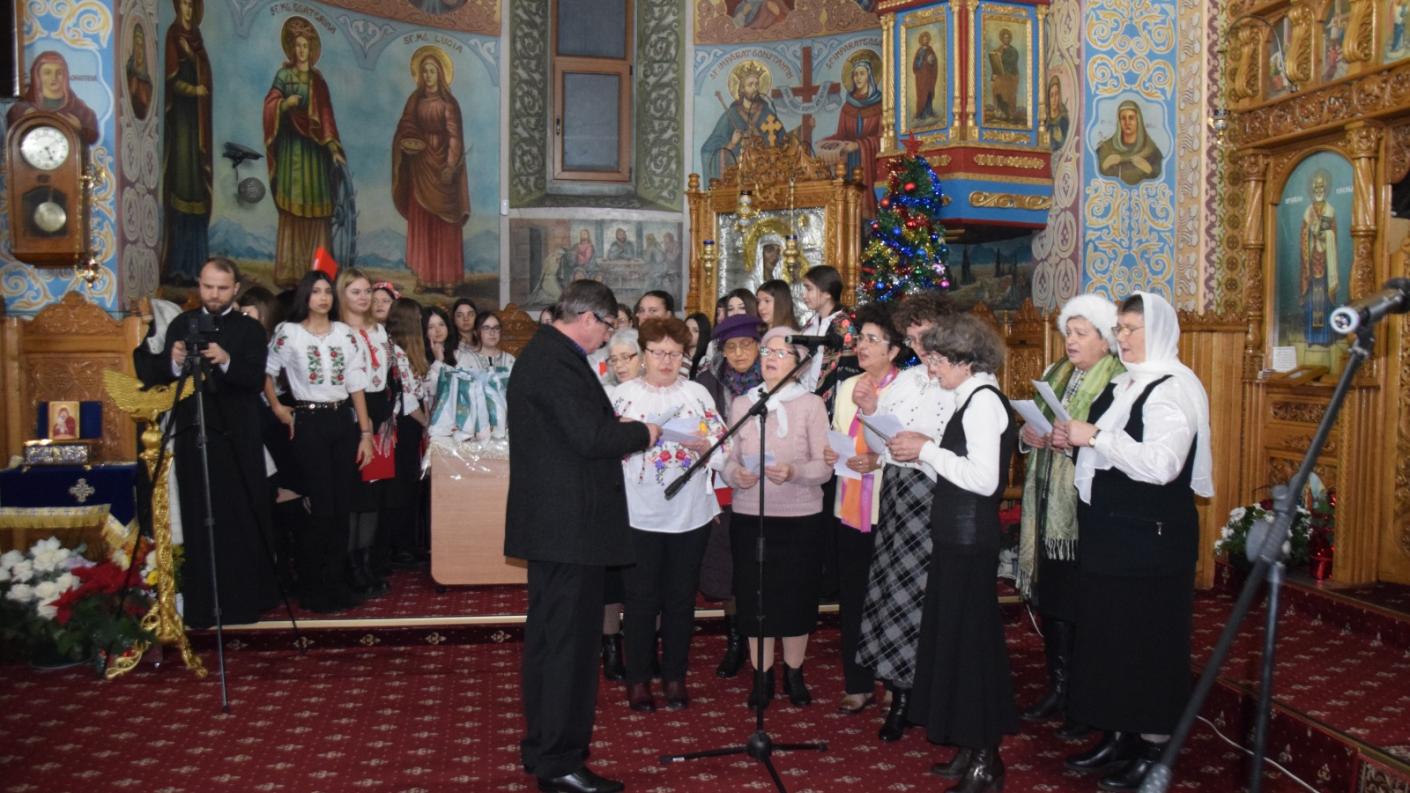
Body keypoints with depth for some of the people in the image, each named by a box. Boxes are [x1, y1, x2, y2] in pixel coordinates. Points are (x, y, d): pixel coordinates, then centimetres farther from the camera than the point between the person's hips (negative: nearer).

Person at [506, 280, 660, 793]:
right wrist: (642, 433, -9)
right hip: (570, 524, -11)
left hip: (549, 521, 11)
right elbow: (590, 437, -24)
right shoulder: (558, 362, -19)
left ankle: (543, 747, 30)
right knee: (570, 642, -3)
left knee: (548, 637, 18)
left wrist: (620, 433, 9)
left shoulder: (542, 352, 14)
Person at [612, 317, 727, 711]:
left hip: (690, 513, 2)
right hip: (639, 513, -2)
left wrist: (699, 443, -15)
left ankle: (675, 676, 22)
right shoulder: (624, 394, 3)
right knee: (641, 599, 4)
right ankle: (638, 679, 17)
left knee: (681, 598, 10)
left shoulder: (698, 393, 7)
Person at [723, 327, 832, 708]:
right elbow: (729, 459, 7)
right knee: (754, 595, 4)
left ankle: (794, 673, 27)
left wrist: (794, 472, -25)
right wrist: (735, 474, -15)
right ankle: (762, 675, 21)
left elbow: (825, 466, -7)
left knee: (796, 595, 7)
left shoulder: (811, 404, -2)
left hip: (800, 518, -2)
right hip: (750, 516, 2)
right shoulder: (741, 404, 6)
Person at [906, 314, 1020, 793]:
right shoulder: (971, 399, 13)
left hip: (970, 538, -10)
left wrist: (926, 451, -16)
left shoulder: (983, 400, -15)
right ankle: (971, 749, 26)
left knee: (969, 641, -1)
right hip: (957, 535, 10)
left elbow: (983, 479, -22)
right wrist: (922, 454, 4)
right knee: (954, 637, 14)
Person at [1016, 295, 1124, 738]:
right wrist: (1029, 435, 0)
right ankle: (1058, 689, 25)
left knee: (1082, 607, -2)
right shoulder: (1055, 374, 17)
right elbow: (1034, 427, 21)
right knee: (1051, 600, 12)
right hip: (1048, 504, 7)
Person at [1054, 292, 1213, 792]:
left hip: (1151, 536, -9)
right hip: (1110, 531, 9)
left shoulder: (1172, 389, -15)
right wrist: (1075, 442, 2)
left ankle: (1154, 746, 15)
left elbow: (1161, 465, -27)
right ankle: (1120, 735, 27)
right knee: (1109, 634, 14)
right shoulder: (1123, 384, 12)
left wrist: (1096, 436, -24)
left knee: (1148, 639, 1)